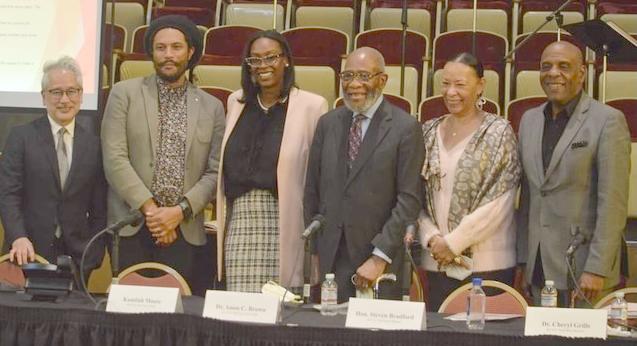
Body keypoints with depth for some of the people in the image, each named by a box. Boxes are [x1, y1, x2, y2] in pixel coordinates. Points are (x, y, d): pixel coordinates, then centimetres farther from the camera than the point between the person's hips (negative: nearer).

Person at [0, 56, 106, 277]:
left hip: (78, 256, 1)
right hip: (32, 252, -1)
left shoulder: (93, 138, 3)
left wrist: (96, 254, 2)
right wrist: (19, 238, -17)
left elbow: (100, 203, 5)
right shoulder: (21, 137, 0)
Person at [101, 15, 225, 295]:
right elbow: (114, 159, -5)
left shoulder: (211, 107, 11)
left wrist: (180, 211, -9)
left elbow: (215, 172, 5)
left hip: (185, 232, 2)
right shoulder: (124, 93, 4)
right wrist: (150, 209, -11)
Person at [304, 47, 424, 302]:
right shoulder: (328, 123, 11)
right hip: (329, 258, 4)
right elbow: (312, 191, 14)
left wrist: (380, 258, -12)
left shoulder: (405, 128, -4)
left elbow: (409, 200, -8)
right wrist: (314, 251, 8)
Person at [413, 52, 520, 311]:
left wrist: (454, 242, -10)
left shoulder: (498, 132, -3)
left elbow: (498, 201, -9)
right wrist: (431, 238, -6)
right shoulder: (429, 132, 11)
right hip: (437, 263, 4)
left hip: (487, 265, -4)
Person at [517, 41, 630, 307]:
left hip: (583, 267, -5)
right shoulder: (529, 120, 11)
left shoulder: (608, 121, -7)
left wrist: (597, 269, -15)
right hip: (538, 268, 5)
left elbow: (613, 202, -11)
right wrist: (522, 260, 11)